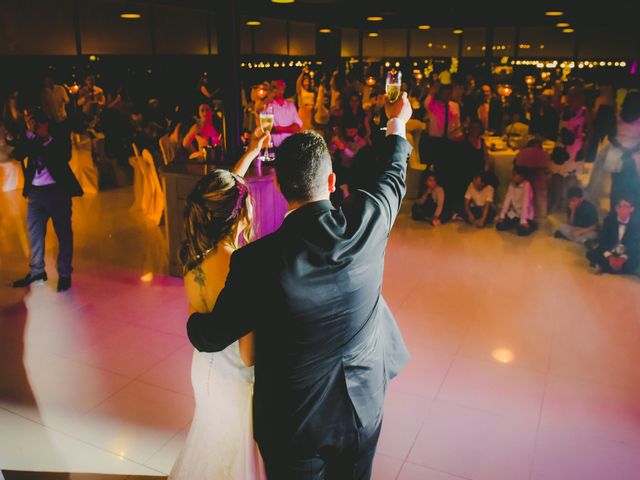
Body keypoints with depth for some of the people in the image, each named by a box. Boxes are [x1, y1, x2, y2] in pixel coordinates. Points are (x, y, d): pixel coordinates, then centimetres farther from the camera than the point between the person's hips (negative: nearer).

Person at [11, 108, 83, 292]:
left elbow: (62, 159, -16)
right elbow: (17, 155, -6)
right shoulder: (30, 143, 10)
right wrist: (30, 135, -13)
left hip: (57, 191, -5)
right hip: (35, 192, 5)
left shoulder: (59, 142, 0)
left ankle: (64, 274, 10)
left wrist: (41, 144, -12)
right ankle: (36, 271, 22)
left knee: (63, 234, 1)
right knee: (34, 233, 10)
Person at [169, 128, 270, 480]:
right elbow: (249, 355, -29)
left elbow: (221, 199, 3)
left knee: (216, 441, 34)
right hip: (237, 382, -7)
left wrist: (250, 153, 10)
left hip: (205, 369, 7)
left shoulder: (195, 253, -15)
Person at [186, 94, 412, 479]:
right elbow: (393, 179, 5)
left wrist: (194, 319, 13)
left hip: (294, 420, -3)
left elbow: (211, 338, -11)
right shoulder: (366, 220, -19)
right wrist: (398, 122, 24)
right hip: (362, 406, 4)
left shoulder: (256, 262, -27)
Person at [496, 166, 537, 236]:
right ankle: (517, 224, 11)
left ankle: (532, 224, 5)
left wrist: (523, 221, -30)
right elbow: (507, 200, -3)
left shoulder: (526, 185, -21)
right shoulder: (512, 184, -1)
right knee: (499, 226, -10)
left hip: (526, 215, -6)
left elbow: (525, 204, -26)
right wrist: (502, 216, -8)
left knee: (522, 231, -27)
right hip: (514, 213, 6)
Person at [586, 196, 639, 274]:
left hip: (627, 254, -1)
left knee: (633, 263, -34)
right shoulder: (609, 219, -5)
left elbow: (635, 246, -14)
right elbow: (602, 240, -10)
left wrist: (623, 258, -32)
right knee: (591, 254, -24)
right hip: (609, 252, 1)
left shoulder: (636, 223, -9)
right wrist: (609, 257, -26)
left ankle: (603, 268, -22)